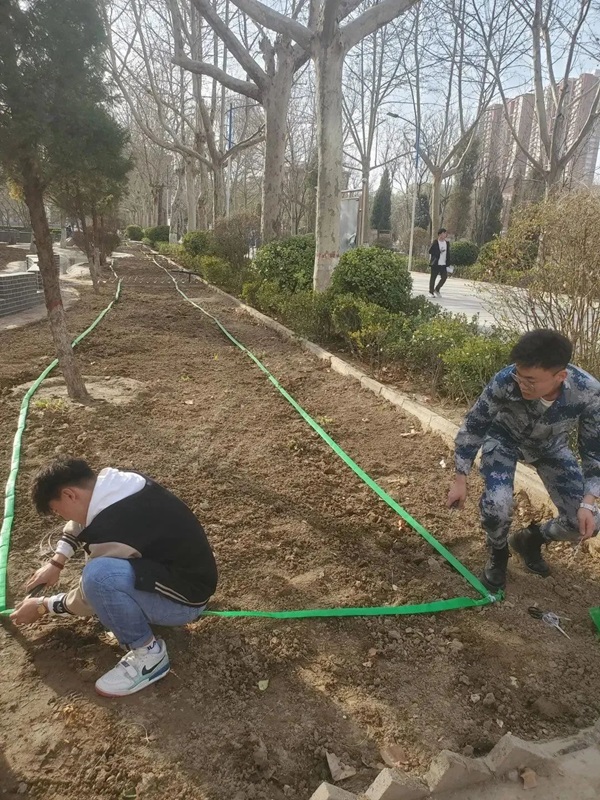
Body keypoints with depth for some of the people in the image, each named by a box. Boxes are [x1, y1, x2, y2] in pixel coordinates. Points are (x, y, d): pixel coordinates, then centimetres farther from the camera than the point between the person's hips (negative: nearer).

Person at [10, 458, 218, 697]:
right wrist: (56, 562, 14)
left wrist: (42, 606, 5)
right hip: (184, 569, 9)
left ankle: (148, 653, -9)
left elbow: (90, 597, -11)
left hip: (186, 597, -9)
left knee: (98, 575, -32)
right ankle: (140, 611, 13)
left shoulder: (113, 530, -29)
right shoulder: (118, 484, -5)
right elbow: (82, 520, 19)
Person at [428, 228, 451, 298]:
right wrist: (439, 252, -19)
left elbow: (448, 254, 14)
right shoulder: (435, 243, -4)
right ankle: (431, 292, 10)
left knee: (444, 277, -1)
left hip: (443, 264, 5)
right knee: (433, 278, 1)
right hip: (435, 263, -5)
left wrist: (448, 263, 8)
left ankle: (437, 290, 16)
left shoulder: (447, 243, 12)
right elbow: (430, 251, -11)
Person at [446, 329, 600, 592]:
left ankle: (530, 539, 25)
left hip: (550, 446, 2)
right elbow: (473, 426, -20)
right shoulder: (505, 381, -37)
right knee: (496, 502, -27)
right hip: (504, 439, -2)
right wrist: (460, 479, -16)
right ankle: (498, 553, 8)